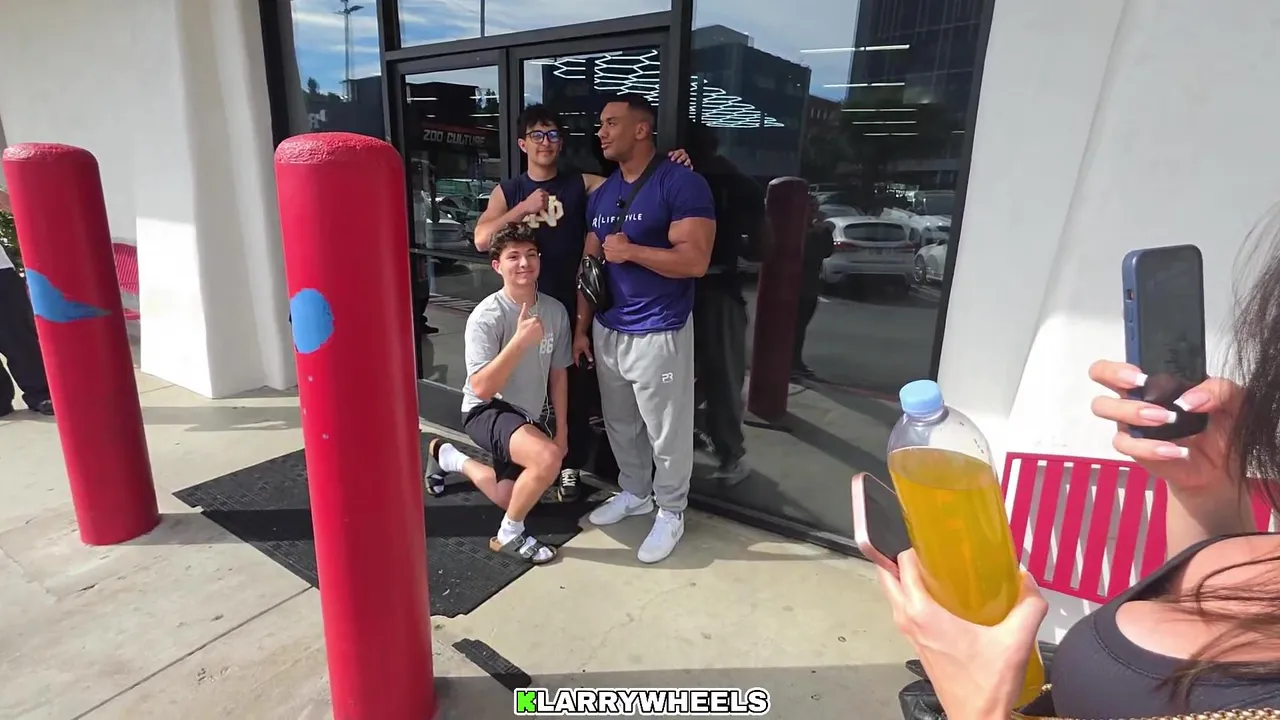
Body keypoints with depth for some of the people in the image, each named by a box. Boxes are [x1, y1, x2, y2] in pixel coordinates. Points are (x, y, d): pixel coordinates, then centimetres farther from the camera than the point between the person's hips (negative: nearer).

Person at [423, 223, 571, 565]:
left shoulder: (555, 311, -8)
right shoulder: (486, 316, -23)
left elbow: (558, 374, 3)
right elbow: (481, 388, -30)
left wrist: (561, 429, 5)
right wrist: (520, 341, -39)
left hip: (528, 416, 7)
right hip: (486, 411, -6)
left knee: (511, 499, 18)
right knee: (548, 458, -35)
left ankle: (447, 456, 42)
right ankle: (509, 535, -7)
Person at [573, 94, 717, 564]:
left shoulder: (682, 184, -12)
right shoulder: (601, 195, 11)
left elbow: (695, 261, -21)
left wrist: (630, 251, -16)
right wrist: (581, 327, 11)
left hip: (659, 335, -7)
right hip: (607, 331, 7)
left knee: (666, 433, 6)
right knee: (619, 425, 19)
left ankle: (671, 512, 27)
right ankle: (634, 493, 41)